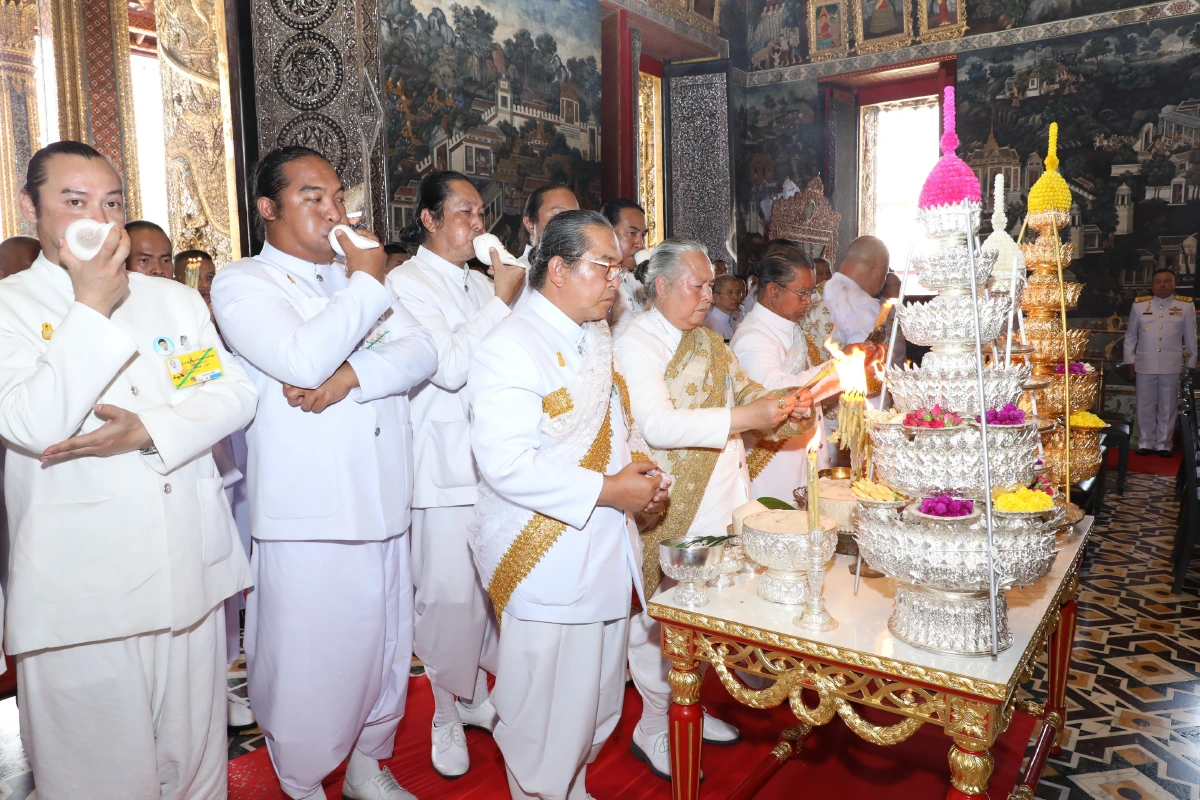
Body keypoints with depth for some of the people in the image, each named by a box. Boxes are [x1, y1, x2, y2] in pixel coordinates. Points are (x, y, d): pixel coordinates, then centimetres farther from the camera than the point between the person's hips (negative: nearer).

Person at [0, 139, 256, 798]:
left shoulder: (175, 299, 12)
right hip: (79, 589, -3)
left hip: (190, 572, 4)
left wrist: (149, 430, -15)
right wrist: (93, 308, -14)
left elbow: (236, 392, 1)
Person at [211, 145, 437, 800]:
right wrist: (366, 283, -10)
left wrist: (349, 376, -16)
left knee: (384, 643, 16)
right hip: (308, 512, -5)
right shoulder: (242, 283, -3)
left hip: (382, 502, 6)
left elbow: (420, 352, 1)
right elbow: (302, 357, -22)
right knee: (309, 657, 6)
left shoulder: (356, 278, 15)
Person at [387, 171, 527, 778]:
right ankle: (447, 712, 22)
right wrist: (502, 299, -15)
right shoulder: (407, 283, -6)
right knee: (450, 592, 0)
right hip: (446, 467, -6)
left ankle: (475, 698, 32)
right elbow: (448, 365, -19)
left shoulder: (478, 283, 15)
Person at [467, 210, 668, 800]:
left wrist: (636, 463, 4)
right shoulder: (511, 348, -17)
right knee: (549, 719, 4)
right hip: (546, 563, -9)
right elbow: (506, 464, -25)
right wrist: (607, 490, -20)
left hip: (606, 552, 9)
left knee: (599, 703, 21)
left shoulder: (597, 339, 13)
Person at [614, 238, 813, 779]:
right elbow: (657, 424, -25)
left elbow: (743, 390, 20)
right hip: (669, 513, -7)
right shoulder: (636, 345, -12)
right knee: (663, 619, 5)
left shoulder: (707, 340, 14)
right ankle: (653, 729, 23)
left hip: (720, 505, 8)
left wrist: (783, 405, -2)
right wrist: (743, 418, -27)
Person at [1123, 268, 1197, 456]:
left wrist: (1191, 363, 7)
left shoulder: (1186, 305, 2)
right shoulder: (1139, 305, 3)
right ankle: (1145, 443, 17)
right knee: (1145, 406, 7)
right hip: (1144, 364, 0)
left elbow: (1190, 337, 7)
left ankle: (1163, 444, 17)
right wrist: (1129, 361, 5)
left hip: (1171, 365, 0)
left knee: (1167, 407, 7)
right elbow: (1130, 335, 8)